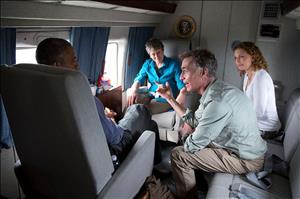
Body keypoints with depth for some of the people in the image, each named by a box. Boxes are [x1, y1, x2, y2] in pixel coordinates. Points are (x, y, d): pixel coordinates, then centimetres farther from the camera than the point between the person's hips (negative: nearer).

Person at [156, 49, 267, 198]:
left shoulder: (218, 100, -31)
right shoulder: (214, 91, 1)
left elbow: (192, 145, -23)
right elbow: (194, 120, 12)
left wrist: (187, 139, 1)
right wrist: (170, 98, 11)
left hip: (245, 160, -9)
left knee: (177, 154, -8)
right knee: (189, 137, 21)